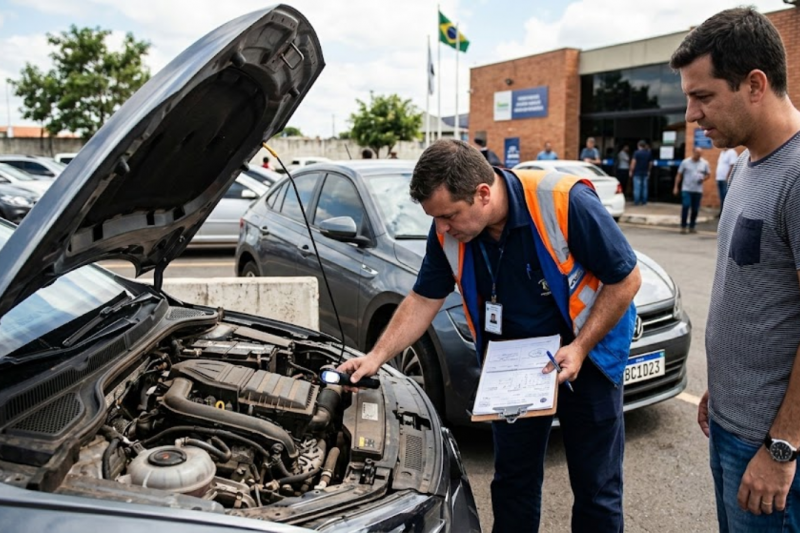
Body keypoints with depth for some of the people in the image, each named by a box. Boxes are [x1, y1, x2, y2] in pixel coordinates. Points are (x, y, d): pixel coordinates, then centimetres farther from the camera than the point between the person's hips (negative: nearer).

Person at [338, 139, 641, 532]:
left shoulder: (565, 203, -28)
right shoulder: (448, 232, -13)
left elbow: (626, 279, -17)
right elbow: (424, 299, -2)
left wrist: (580, 347, -22)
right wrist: (377, 356, -10)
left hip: (586, 354, -3)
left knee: (596, 486, 7)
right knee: (513, 479, 13)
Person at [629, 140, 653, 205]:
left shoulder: (637, 152, -10)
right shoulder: (649, 153, 8)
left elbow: (633, 162, -13)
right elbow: (651, 163, 13)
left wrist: (631, 171, -7)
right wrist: (648, 171, 24)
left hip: (637, 173, -5)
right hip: (645, 173, 5)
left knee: (637, 188, -4)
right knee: (644, 187, 9)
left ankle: (636, 202, -5)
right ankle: (644, 202, 10)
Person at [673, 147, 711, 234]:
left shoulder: (705, 163, 6)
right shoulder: (685, 162, 0)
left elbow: (708, 174, 16)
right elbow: (679, 175, 3)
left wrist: (703, 179, -7)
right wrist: (676, 187, -1)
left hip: (698, 190, 3)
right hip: (686, 189, -2)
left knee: (695, 209, 5)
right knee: (685, 206, -13)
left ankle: (692, 227, 16)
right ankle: (683, 226, -3)